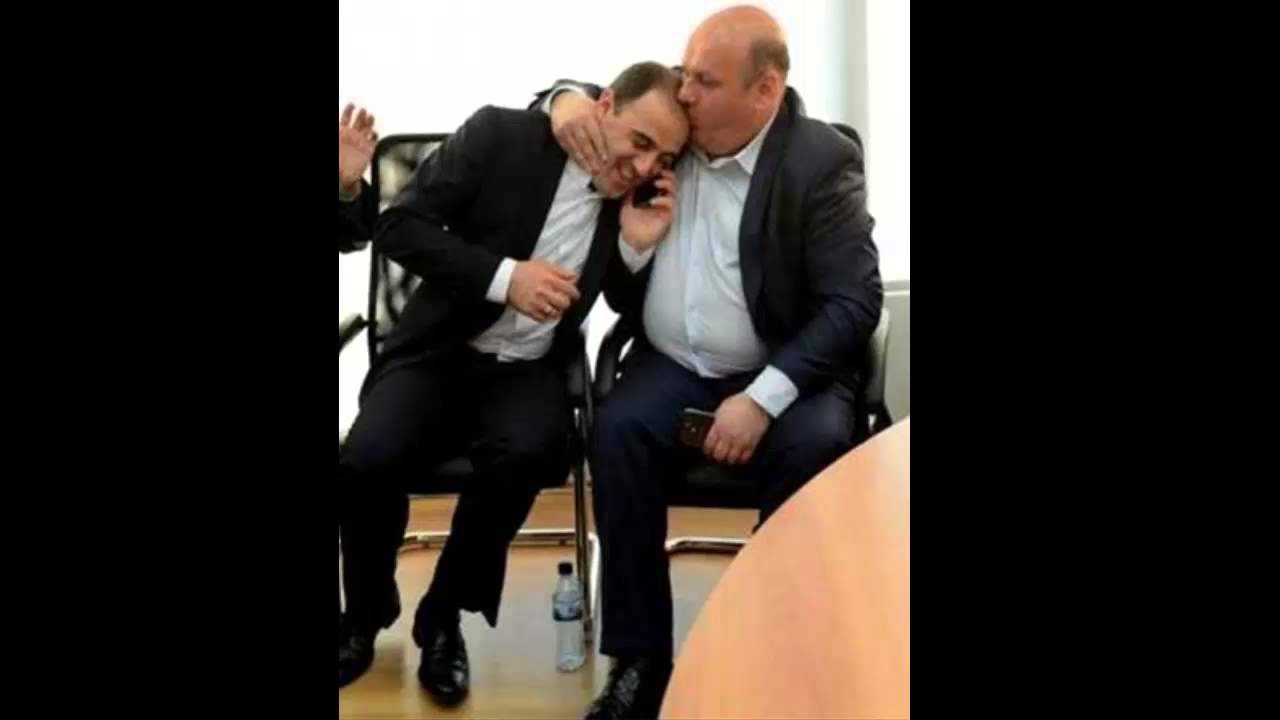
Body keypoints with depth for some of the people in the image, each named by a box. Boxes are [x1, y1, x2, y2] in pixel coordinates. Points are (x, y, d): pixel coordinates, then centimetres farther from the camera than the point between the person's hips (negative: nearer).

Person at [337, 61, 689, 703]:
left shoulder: (650, 199, 0)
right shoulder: (502, 134, -10)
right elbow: (399, 226, -10)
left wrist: (637, 245, -14)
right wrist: (504, 277, -21)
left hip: (530, 371, 2)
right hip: (439, 353, -1)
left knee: (525, 453, -33)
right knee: (365, 460, -28)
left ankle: (442, 616, -6)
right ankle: (365, 616, 4)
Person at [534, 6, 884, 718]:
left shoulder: (822, 160, -12)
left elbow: (854, 301, -15)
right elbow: (602, 100, 18)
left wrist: (763, 397, -25)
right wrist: (567, 98, -10)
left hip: (783, 372, -3)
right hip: (672, 366, 4)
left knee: (815, 446, -33)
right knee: (618, 432, -26)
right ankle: (640, 661, -18)